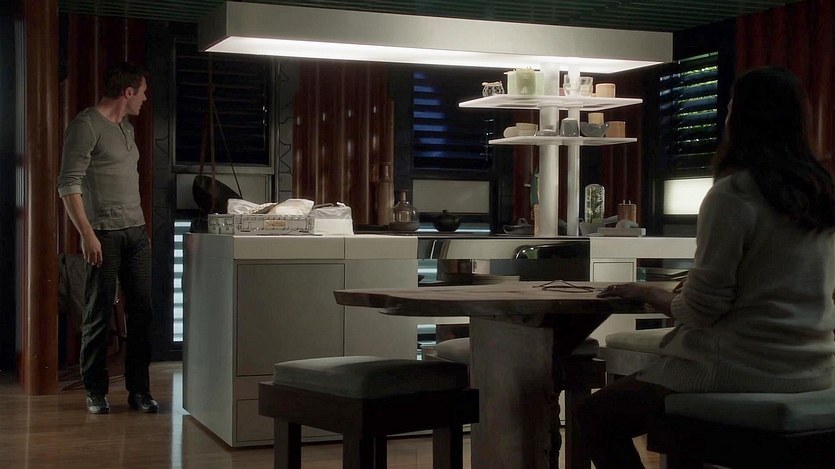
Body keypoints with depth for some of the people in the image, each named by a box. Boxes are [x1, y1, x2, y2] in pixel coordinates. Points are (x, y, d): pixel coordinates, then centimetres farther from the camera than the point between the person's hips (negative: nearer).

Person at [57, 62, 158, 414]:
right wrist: (87, 235, -19)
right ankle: (96, 392, 11)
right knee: (99, 315, 1)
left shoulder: (126, 127, 16)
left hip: (136, 232, 7)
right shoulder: (86, 126, -9)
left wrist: (140, 226, 17)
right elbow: (68, 185, -14)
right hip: (104, 235, -7)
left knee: (141, 312, 5)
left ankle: (139, 390, 11)